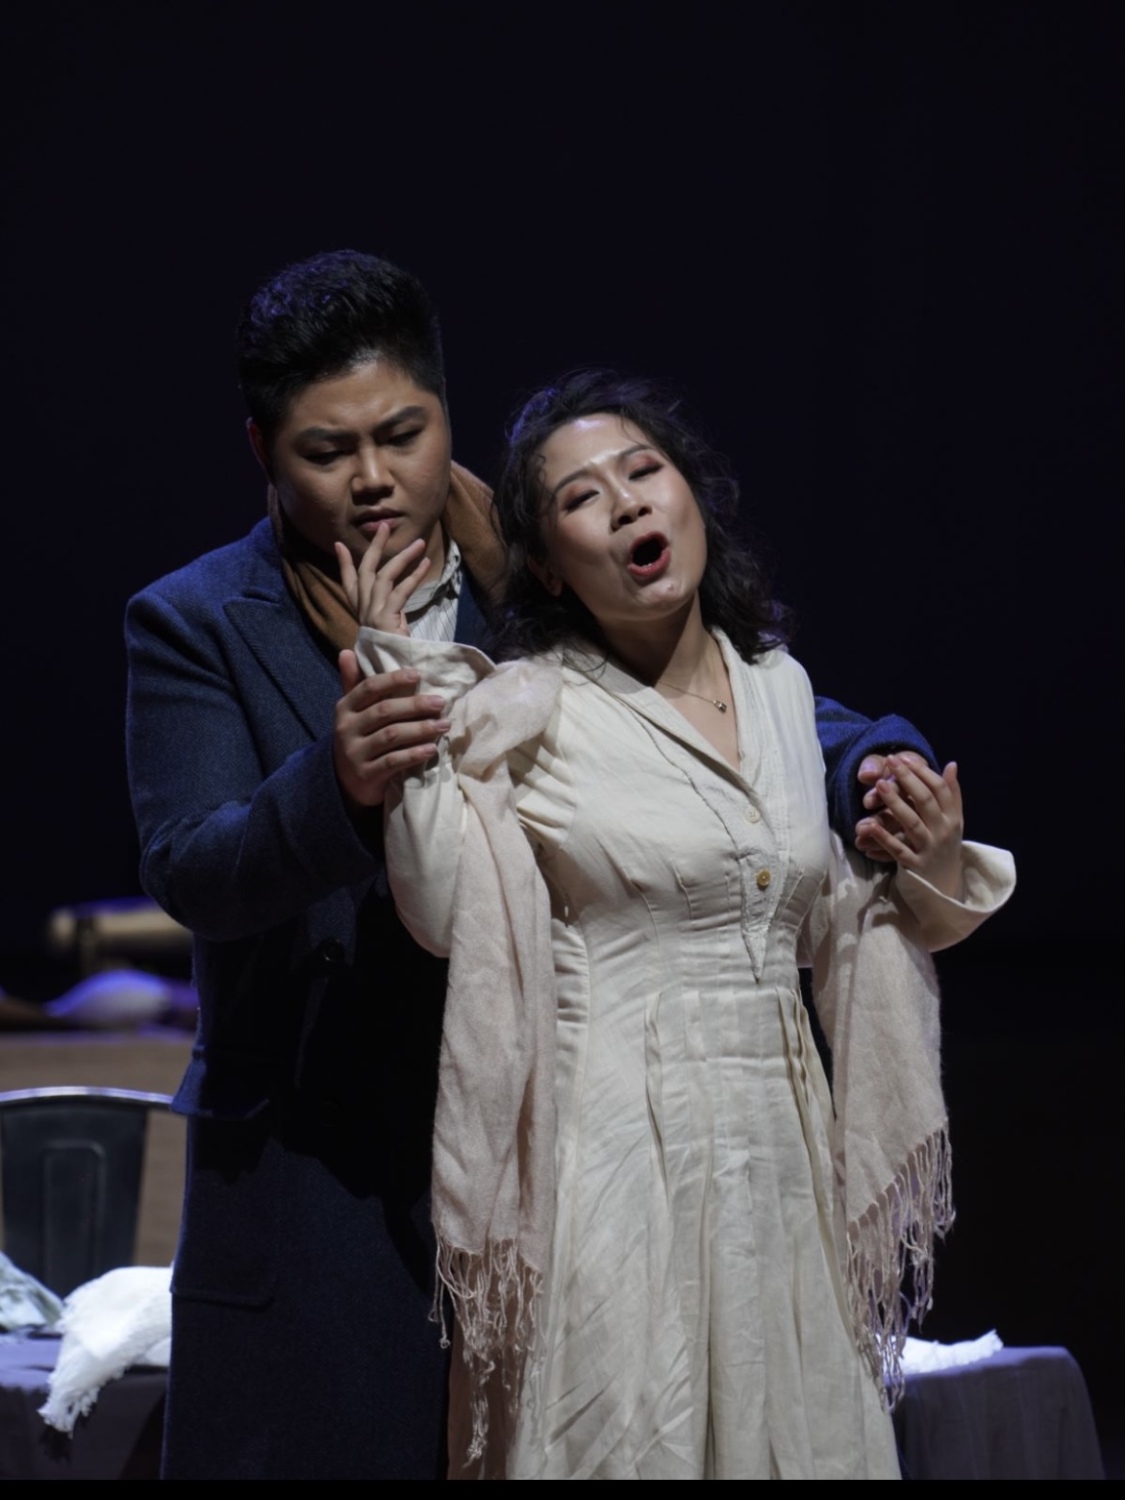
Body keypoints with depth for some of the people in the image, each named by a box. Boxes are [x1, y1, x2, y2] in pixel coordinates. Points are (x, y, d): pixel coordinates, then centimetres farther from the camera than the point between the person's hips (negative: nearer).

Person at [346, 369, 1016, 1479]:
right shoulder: (530, 708, -6)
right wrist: (403, 680, -18)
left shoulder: (779, 687, 11)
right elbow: (444, 909, -21)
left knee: (796, 1434, 9)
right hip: (617, 1164, -5)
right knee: (625, 1440, -1)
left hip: (777, 1156, 6)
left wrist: (931, 875, 4)